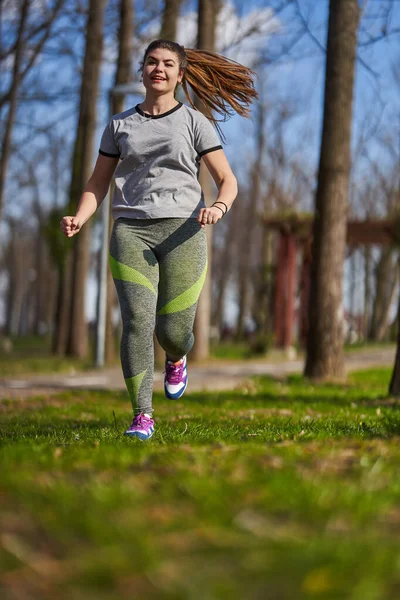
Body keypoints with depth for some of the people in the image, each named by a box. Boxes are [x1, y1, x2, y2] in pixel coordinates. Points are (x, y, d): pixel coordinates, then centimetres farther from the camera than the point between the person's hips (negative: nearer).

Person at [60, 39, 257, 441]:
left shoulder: (195, 122, 8)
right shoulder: (120, 125, 14)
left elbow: (227, 180, 5)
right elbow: (97, 185, 16)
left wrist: (219, 207, -18)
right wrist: (80, 219, -5)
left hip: (182, 230, -1)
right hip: (131, 230, 1)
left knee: (173, 331, -4)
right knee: (137, 320, -17)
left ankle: (176, 359, 35)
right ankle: (142, 416, -12)